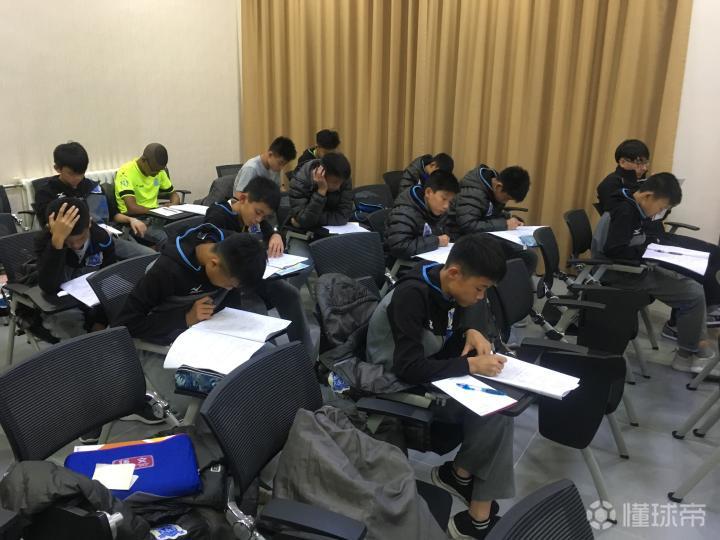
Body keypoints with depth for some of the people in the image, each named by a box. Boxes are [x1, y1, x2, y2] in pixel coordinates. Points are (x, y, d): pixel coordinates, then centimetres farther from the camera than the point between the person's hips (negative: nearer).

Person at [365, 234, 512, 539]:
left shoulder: (449, 290, -2)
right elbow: (409, 368, -31)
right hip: (401, 383, -8)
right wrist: (471, 365, -26)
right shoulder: (411, 296, -26)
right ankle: (460, 474, 4)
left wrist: (470, 333, -8)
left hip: (432, 372, 8)